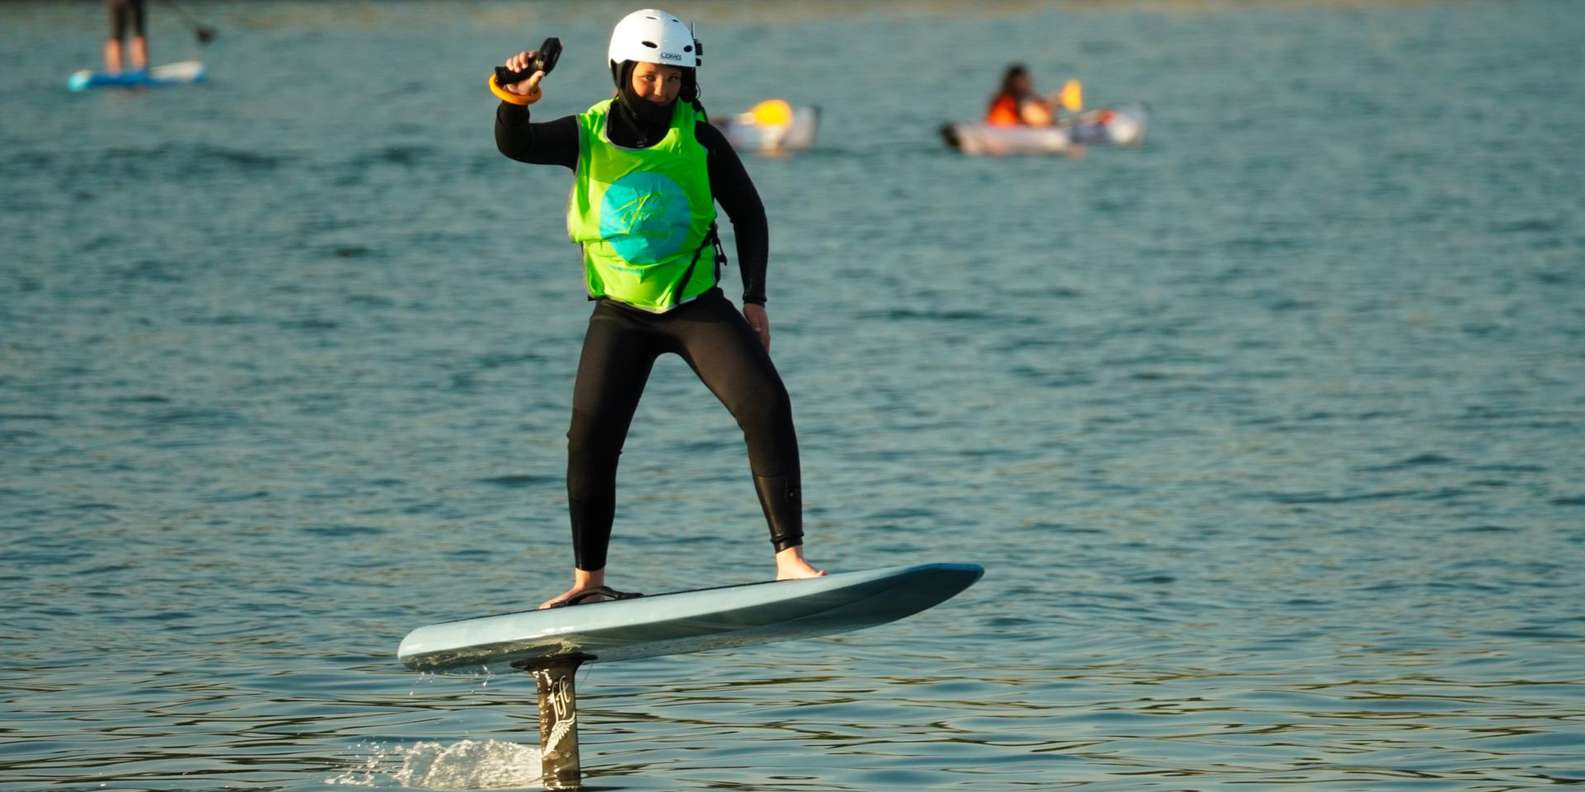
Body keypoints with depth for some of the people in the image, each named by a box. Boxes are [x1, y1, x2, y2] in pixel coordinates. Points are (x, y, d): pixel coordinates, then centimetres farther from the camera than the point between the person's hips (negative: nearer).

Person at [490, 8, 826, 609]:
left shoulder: (700, 139, -5)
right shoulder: (587, 135, -3)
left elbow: (749, 216, 3)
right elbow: (516, 146, -19)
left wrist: (755, 300, -2)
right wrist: (515, 101, -39)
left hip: (696, 305, -1)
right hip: (620, 313, 1)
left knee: (766, 407, -19)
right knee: (589, 442, -6)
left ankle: (789, 557, -18)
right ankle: (588, 581, 11)